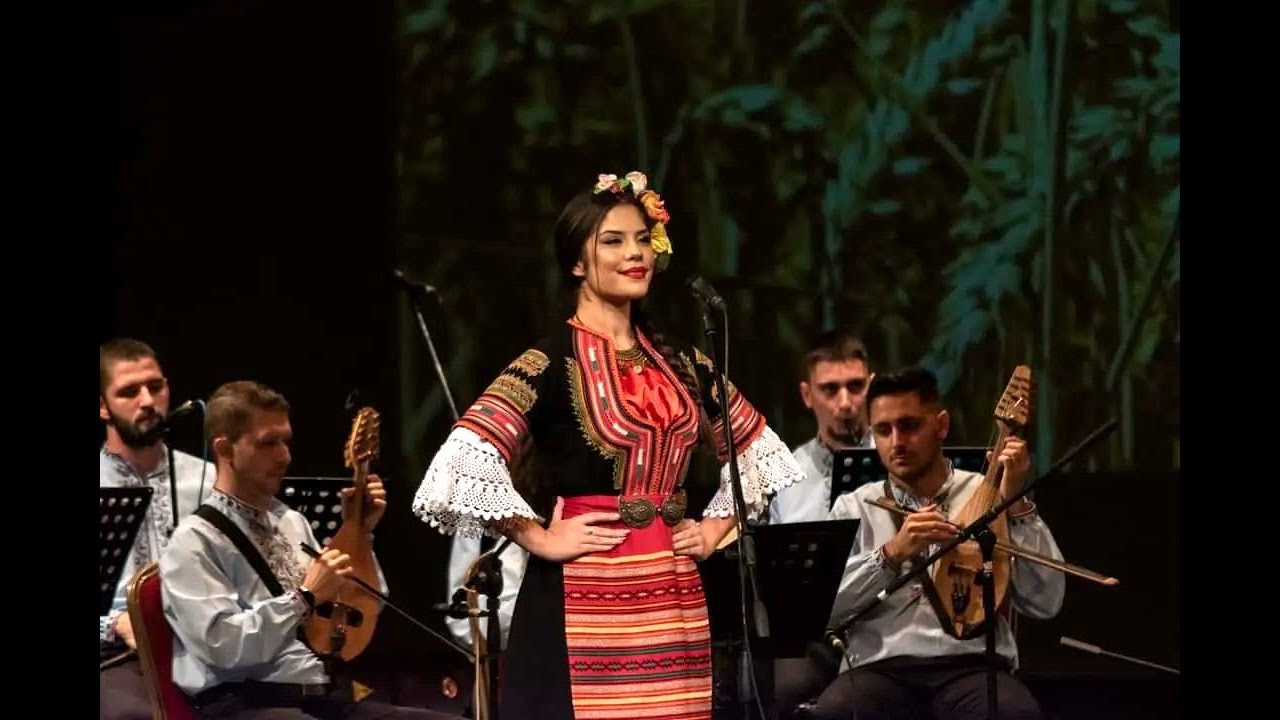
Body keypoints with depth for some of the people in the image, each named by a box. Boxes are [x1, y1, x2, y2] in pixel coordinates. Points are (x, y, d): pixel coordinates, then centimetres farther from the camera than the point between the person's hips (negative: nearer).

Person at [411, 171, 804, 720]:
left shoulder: (680, 363, 13)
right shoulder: (550, 363, -6)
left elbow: (759, 450, 26)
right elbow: (463, 462, -18)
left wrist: (716, 527, 14)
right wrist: (540, 540, -13)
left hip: (673, 602, 6)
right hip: (584, 604, -5)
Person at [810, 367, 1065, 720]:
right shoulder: (854, 508, 14)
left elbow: (1046, 603, 3)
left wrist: (1016, 506, -4)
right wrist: (892, 554, -13)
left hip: (973, 667, 0)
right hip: (881, 670, 0)